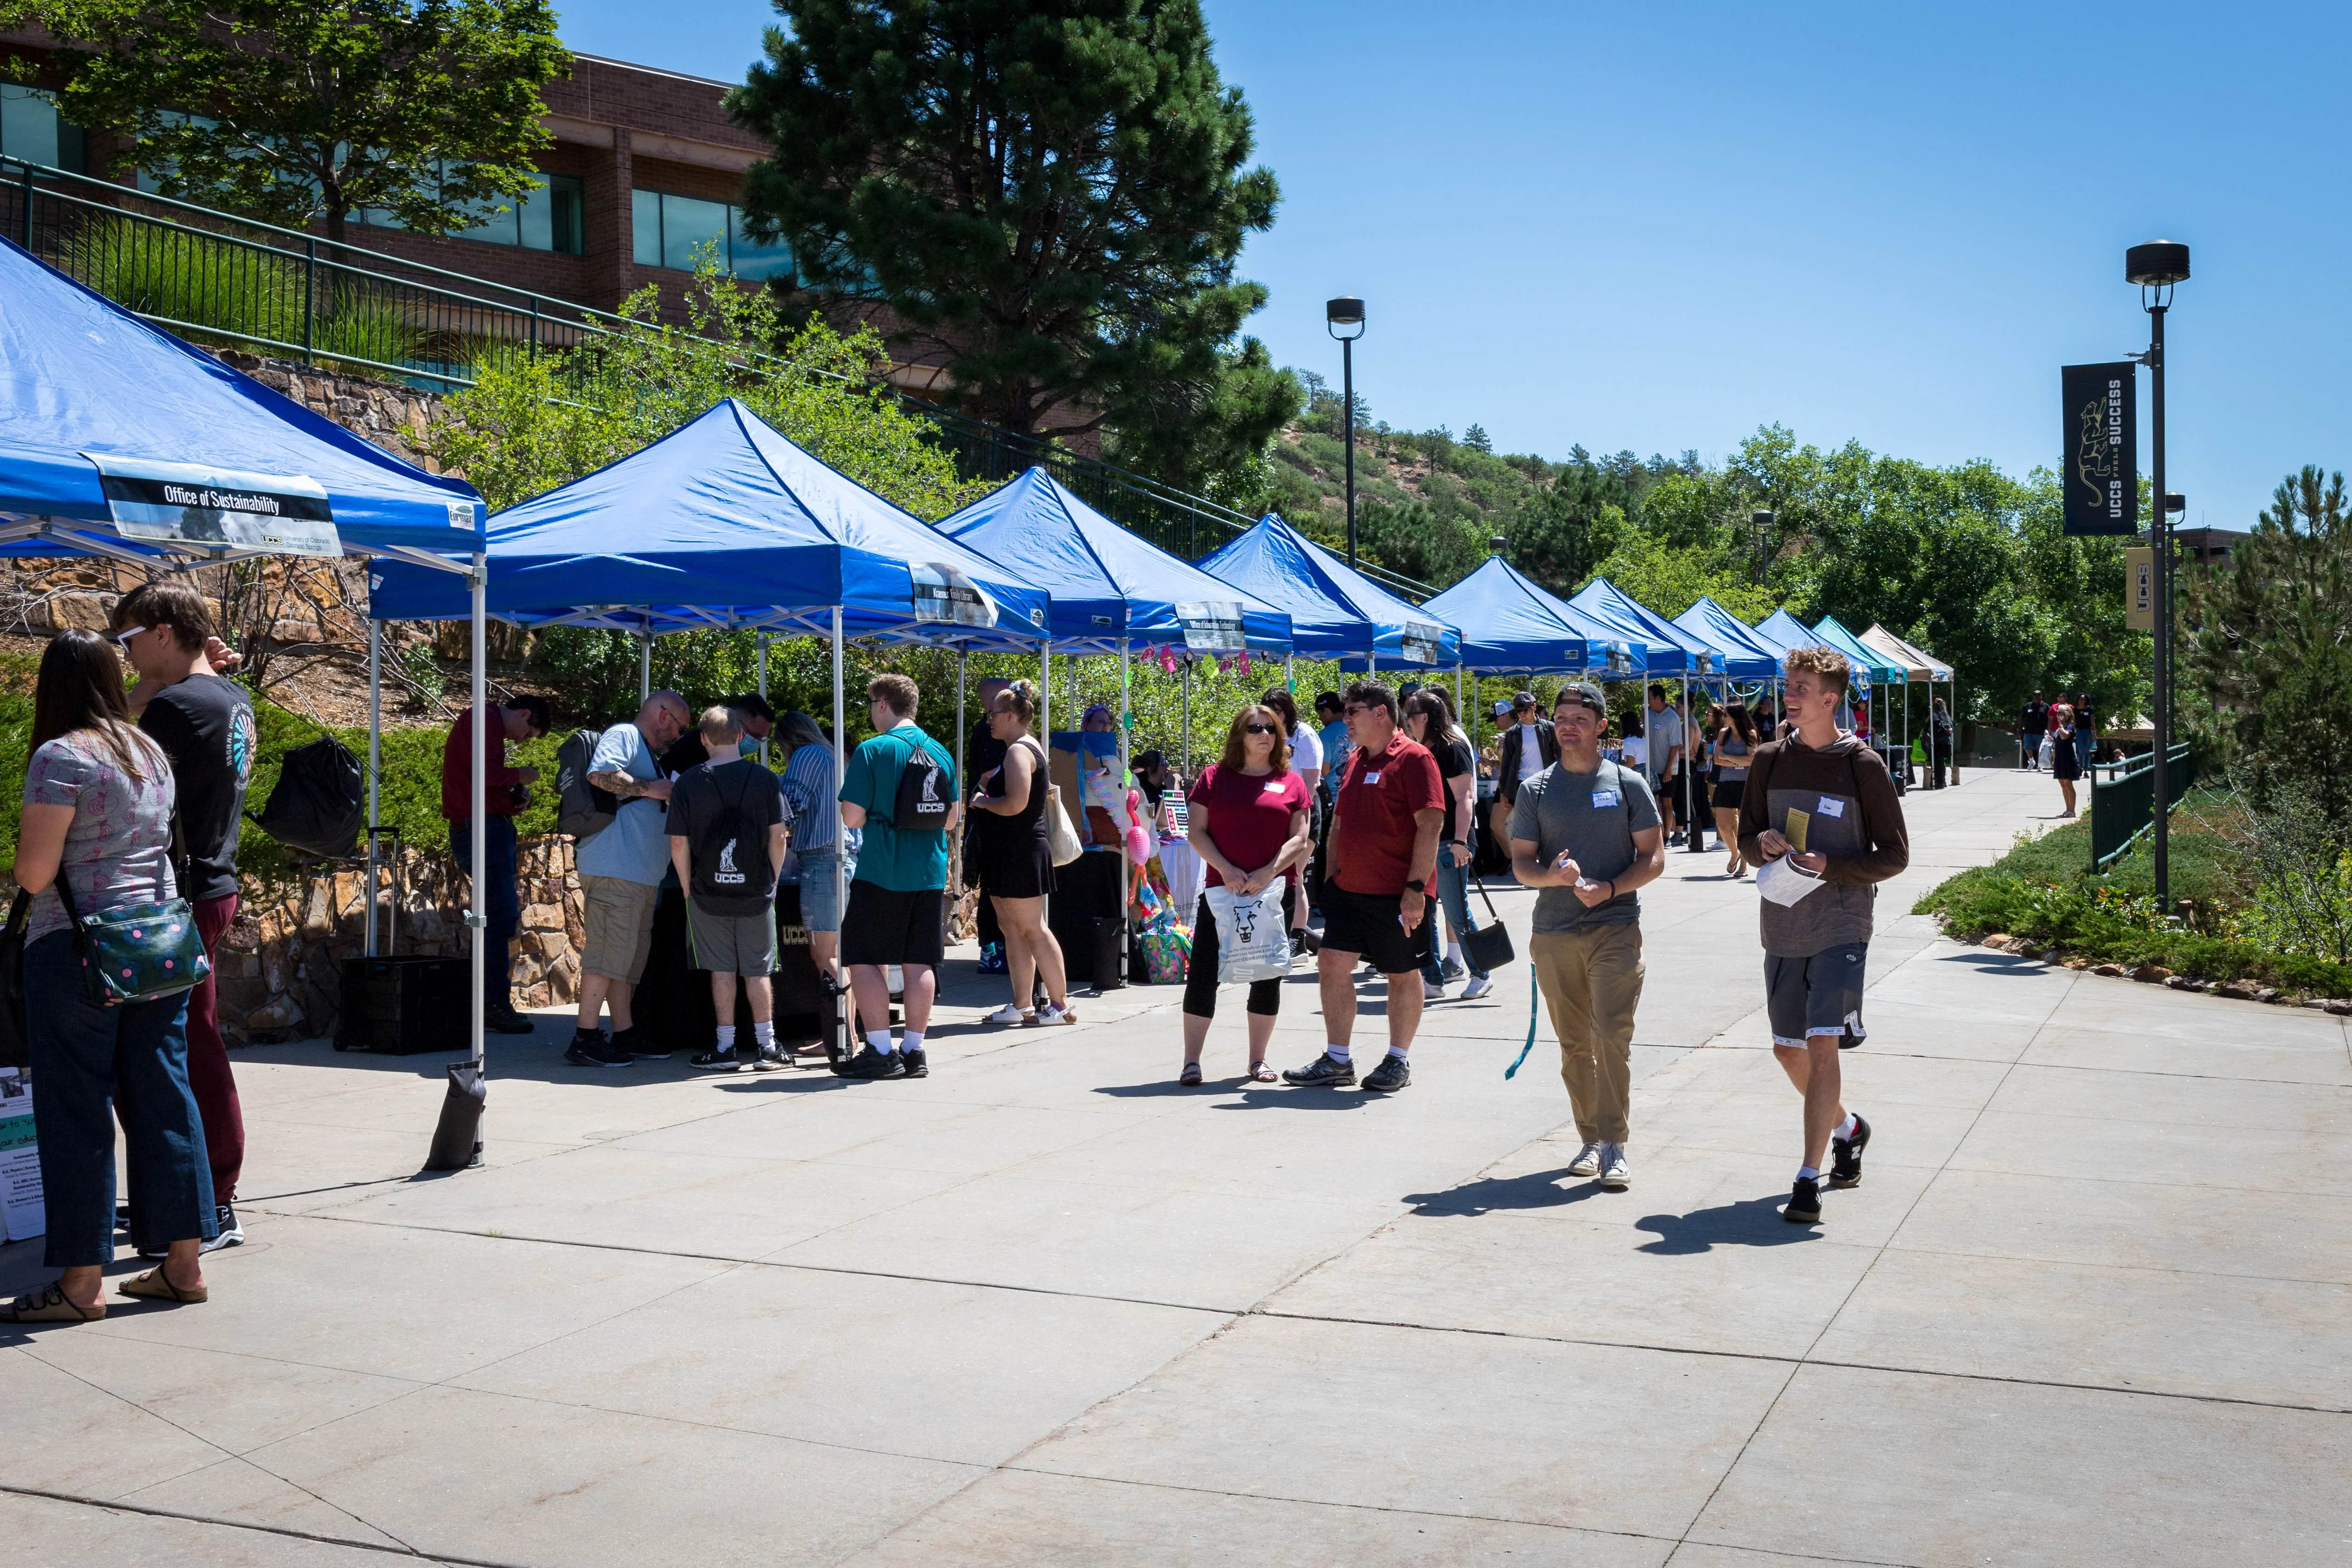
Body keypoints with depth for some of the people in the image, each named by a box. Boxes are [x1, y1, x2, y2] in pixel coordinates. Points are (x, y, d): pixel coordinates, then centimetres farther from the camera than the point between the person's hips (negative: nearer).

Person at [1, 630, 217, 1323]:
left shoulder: (61, 757, -11)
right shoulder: (151, 752, 10)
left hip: (76, 949, -7)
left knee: (76, 1110, 1)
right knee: (163, 1095, 10)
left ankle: (82, 1282, 6)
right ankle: (184, 1260, 15)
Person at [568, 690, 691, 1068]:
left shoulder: (648, 754, 28)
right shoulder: (624, 735, -3)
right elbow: (600, 774, -22)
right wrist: (650, 789, -15)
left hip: (640, 875, 11)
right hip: (615, 869, -11)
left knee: (631, 955, 13)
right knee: (608, 953, -12)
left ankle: (625, 1034, 20)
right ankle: (585, 1040, -11)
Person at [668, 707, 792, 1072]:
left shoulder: (687, 783, -5)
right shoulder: (764, 779, -3)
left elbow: (679, 844, -4)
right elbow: (779, 836, -3)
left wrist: (688, 890, 6)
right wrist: (773, 881, 8)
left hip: (709, 892, 0)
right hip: (756, 891, 0)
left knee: (722, 970, 8)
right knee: (758, 970, 8)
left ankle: (725, 1048, 9)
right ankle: (765, 1046, 9)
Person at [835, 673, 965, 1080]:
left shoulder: (872, 751, -10)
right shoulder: (941, 754, 7)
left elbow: (852, 817, -12)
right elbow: (952, 820, 12)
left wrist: (879, 815, 9)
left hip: (881, 873, -5)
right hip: (930, 874, 6)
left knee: (864, 959, 2)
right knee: (920, 963, 9)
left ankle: (881, 1051, -1)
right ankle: (914, 1051, 12)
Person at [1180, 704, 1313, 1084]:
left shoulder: (1291, 782, 5)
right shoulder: (1215, 777, 5)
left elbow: (1300, 838, 0)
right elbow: (1197, 830, 1)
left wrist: (1268, 873, -14)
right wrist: (1225, 869, -13)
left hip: (1274, 892, 1)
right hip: (1221, 891, -1)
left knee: (1267, 976, 7)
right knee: (1203, 972, -4)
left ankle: (1258, 1060, 18)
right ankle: (1191, 1061, 1)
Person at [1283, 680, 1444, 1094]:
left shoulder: (1413, 758, -11)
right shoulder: (1355, 760, 14)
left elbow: (1431, 824, -17)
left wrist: (1416, 887, -22)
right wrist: (1333, 877, 16)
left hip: (1396, 893, -8)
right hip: (1349, 889, 8)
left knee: (1403, 974, 4)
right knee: (1333, 966, 3)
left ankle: (1398, 1062, 16)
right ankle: (1337, 1060, 11)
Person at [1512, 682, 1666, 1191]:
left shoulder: (1628, 783, 6)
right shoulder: (1535, 790, 9)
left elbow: (1653, 858, 4)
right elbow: (1521, 864, 8)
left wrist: (1610, 888, -13)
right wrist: (1554, 875, -14)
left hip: (1616, 926, -2)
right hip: (1553, 934, 2)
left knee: (1612, 1035, -12)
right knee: (1574, 1044, 7)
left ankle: (1615, 1146, -7)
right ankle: (1591, 1139, 17)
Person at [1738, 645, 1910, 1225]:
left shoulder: (1863, 766, -6)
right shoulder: (1769, 760, 6)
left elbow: (1895, 853, -3)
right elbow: (1746, 836, 14)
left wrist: (1831, 866, -18)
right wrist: (1763, 844, -9)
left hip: (1841, 927, -5)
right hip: (1782, 927, 5)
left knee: (1822, 1045, -14)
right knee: (1788, 1049, 13)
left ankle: (1809, 1180, -10)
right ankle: (1846, 1127, 40)